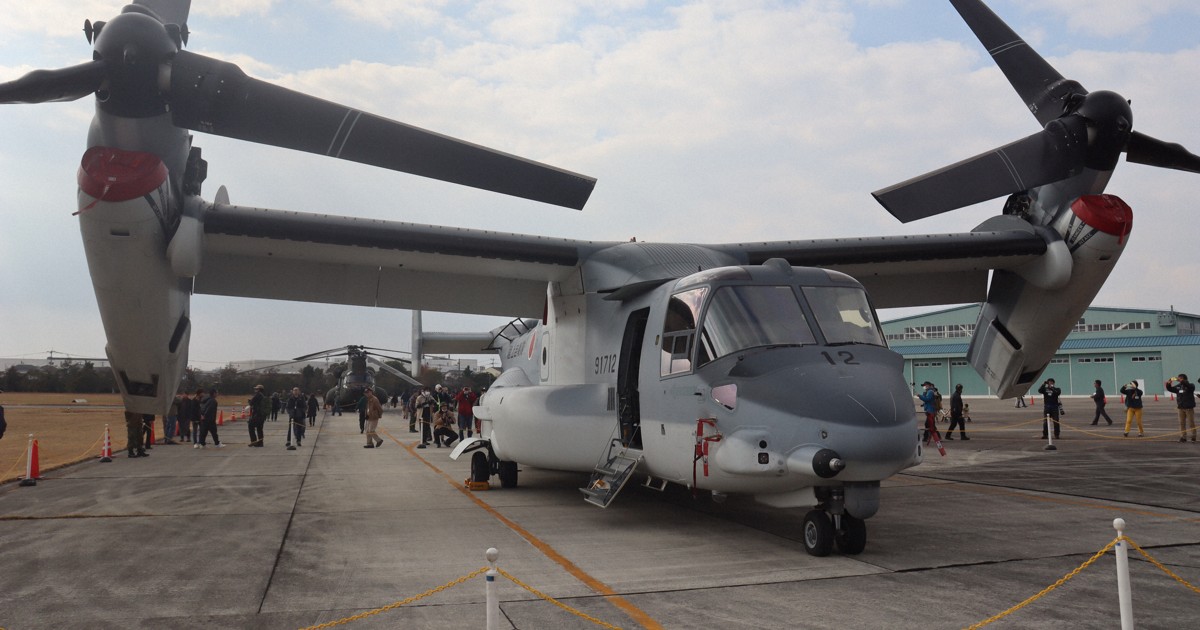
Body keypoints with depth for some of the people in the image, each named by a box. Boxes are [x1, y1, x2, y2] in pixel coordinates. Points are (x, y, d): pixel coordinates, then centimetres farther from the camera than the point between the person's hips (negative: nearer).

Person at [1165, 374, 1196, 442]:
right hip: (1180, 408, 5)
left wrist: (1181, 381, -39)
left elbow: (1190, 386, -27)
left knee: (1191, 423, 1)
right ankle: (1183, 436, 7)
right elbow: (1170, 389, 10)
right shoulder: (1178, 386, 9)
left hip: (1189, 408, -5)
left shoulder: (1190, 385, -5)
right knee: (1182, 423, 4)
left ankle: (1193, 436, 10)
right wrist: (1168, 384, -11)